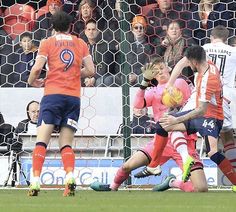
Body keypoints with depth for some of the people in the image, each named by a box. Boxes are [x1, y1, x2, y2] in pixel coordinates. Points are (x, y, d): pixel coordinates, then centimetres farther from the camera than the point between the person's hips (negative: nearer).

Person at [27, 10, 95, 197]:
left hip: (53, 94, -2)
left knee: (41, 141, -3)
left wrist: (32, 81, 14)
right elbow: (91, 71, 9)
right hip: (74, 97, 2)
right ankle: (70, 178, -17)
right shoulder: (80, 44, 11)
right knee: (66, 144, 6)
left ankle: (35, 182, -16)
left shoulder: (47, 43, 5)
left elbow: (37, 68, -5)